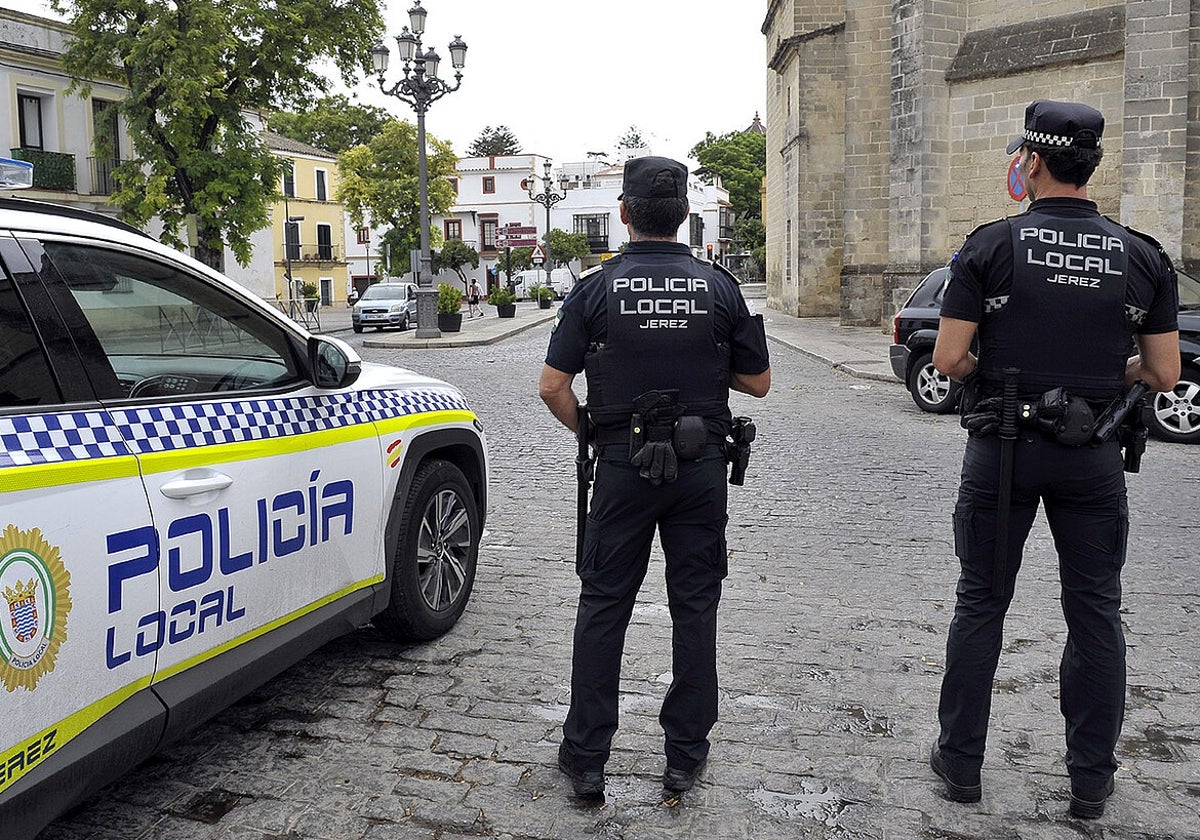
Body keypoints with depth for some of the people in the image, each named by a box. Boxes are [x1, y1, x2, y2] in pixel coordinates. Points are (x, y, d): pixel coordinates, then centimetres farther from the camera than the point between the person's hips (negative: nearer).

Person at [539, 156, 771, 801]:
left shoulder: (596, 288, -5)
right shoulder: (718, 287, -1)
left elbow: (553, 386, -7)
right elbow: (758, 381, 4)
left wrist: (586, 432, 10)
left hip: (623, 465, -1)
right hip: (702, 466, 1)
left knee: (603, 606, 9)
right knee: (694, 607, 11)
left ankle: (585, 757, 17)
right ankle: (685, 757, 20)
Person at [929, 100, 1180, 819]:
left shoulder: (991, 246, -8)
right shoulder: (1143, 256, 0)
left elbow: (949, 360, -11)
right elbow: (1164, 373, 1)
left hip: (1003, 449, -1)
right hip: (1094, 457, 2)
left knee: (982, 603, 10)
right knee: (1096, 612, 13)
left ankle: (961, 762, 21)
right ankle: (1092, 780, 22)